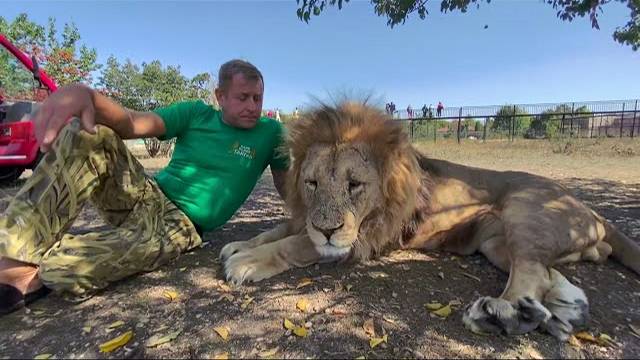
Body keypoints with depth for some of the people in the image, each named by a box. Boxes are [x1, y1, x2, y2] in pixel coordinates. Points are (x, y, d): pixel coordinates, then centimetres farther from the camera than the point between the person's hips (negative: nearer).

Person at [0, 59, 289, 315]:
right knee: (90, 134, -22)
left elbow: (286, 185, 5)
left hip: (180, 224, -2)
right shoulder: (196, 114, 3)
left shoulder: (269, 133, 1)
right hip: (147, 197, 3)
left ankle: (26, 277, -15)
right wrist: (83, 93, -30)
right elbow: (130, 124, -11)